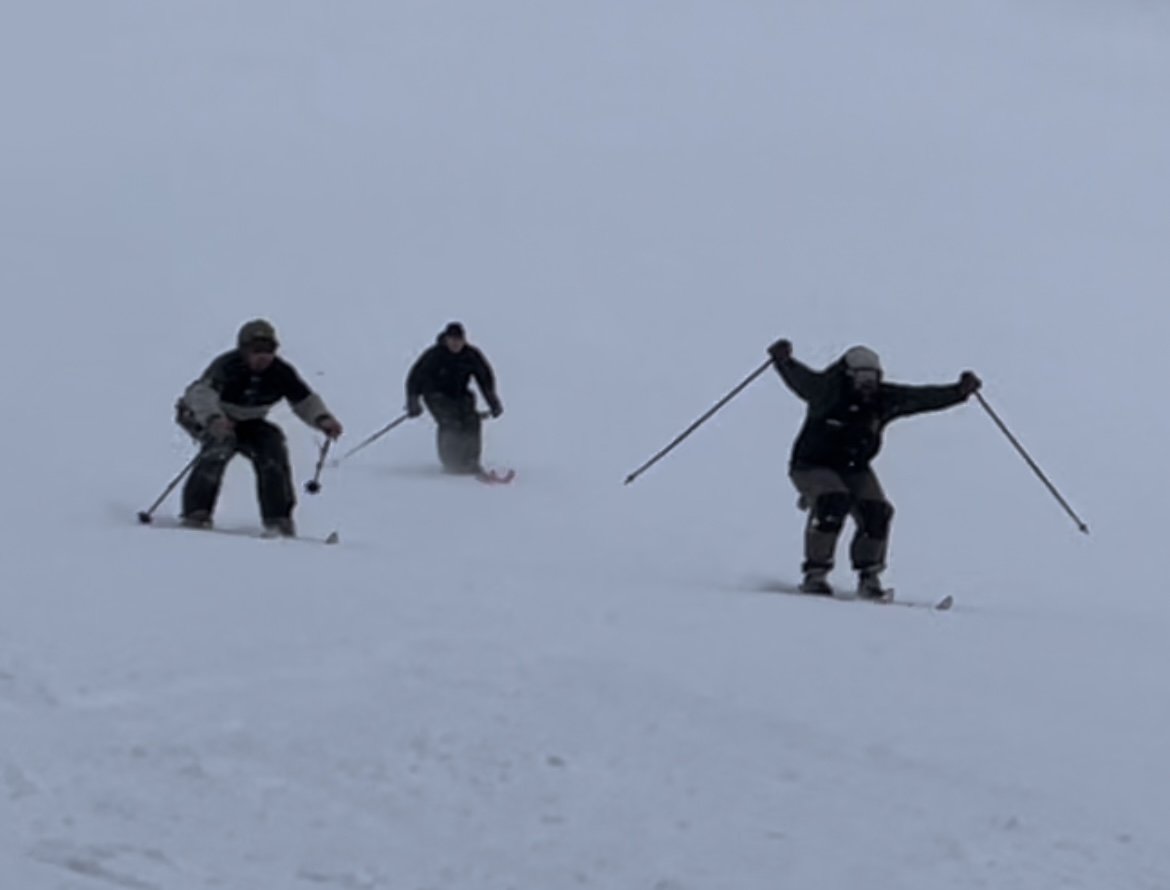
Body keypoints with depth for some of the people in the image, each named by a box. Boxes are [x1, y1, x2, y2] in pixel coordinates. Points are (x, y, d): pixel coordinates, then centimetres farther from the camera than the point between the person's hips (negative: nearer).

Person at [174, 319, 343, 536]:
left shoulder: (281, 373, -16)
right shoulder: (226, 367, -31)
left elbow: (305, 401, -10)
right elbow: (202, 394, -45)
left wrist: (323, 420, -31)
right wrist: (213, 419, -66)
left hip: (247, 423, 5)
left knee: (273, 442, -17)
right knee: (220, 445, -32)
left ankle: (278, 519, -10)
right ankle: (196, 513, -32)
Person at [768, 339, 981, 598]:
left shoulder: (885, 399, -4)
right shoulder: (827, 390, -16)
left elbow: (925, 397, -1)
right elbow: (799, 379, -25)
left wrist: (960, 391, -10)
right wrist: (784, 361, -45)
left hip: (854, 470, 5)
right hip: (813, 466, -5)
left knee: (876, 513, -15)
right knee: (833, 503, -31)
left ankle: (869, 577, 2)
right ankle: (815, 573, -21)